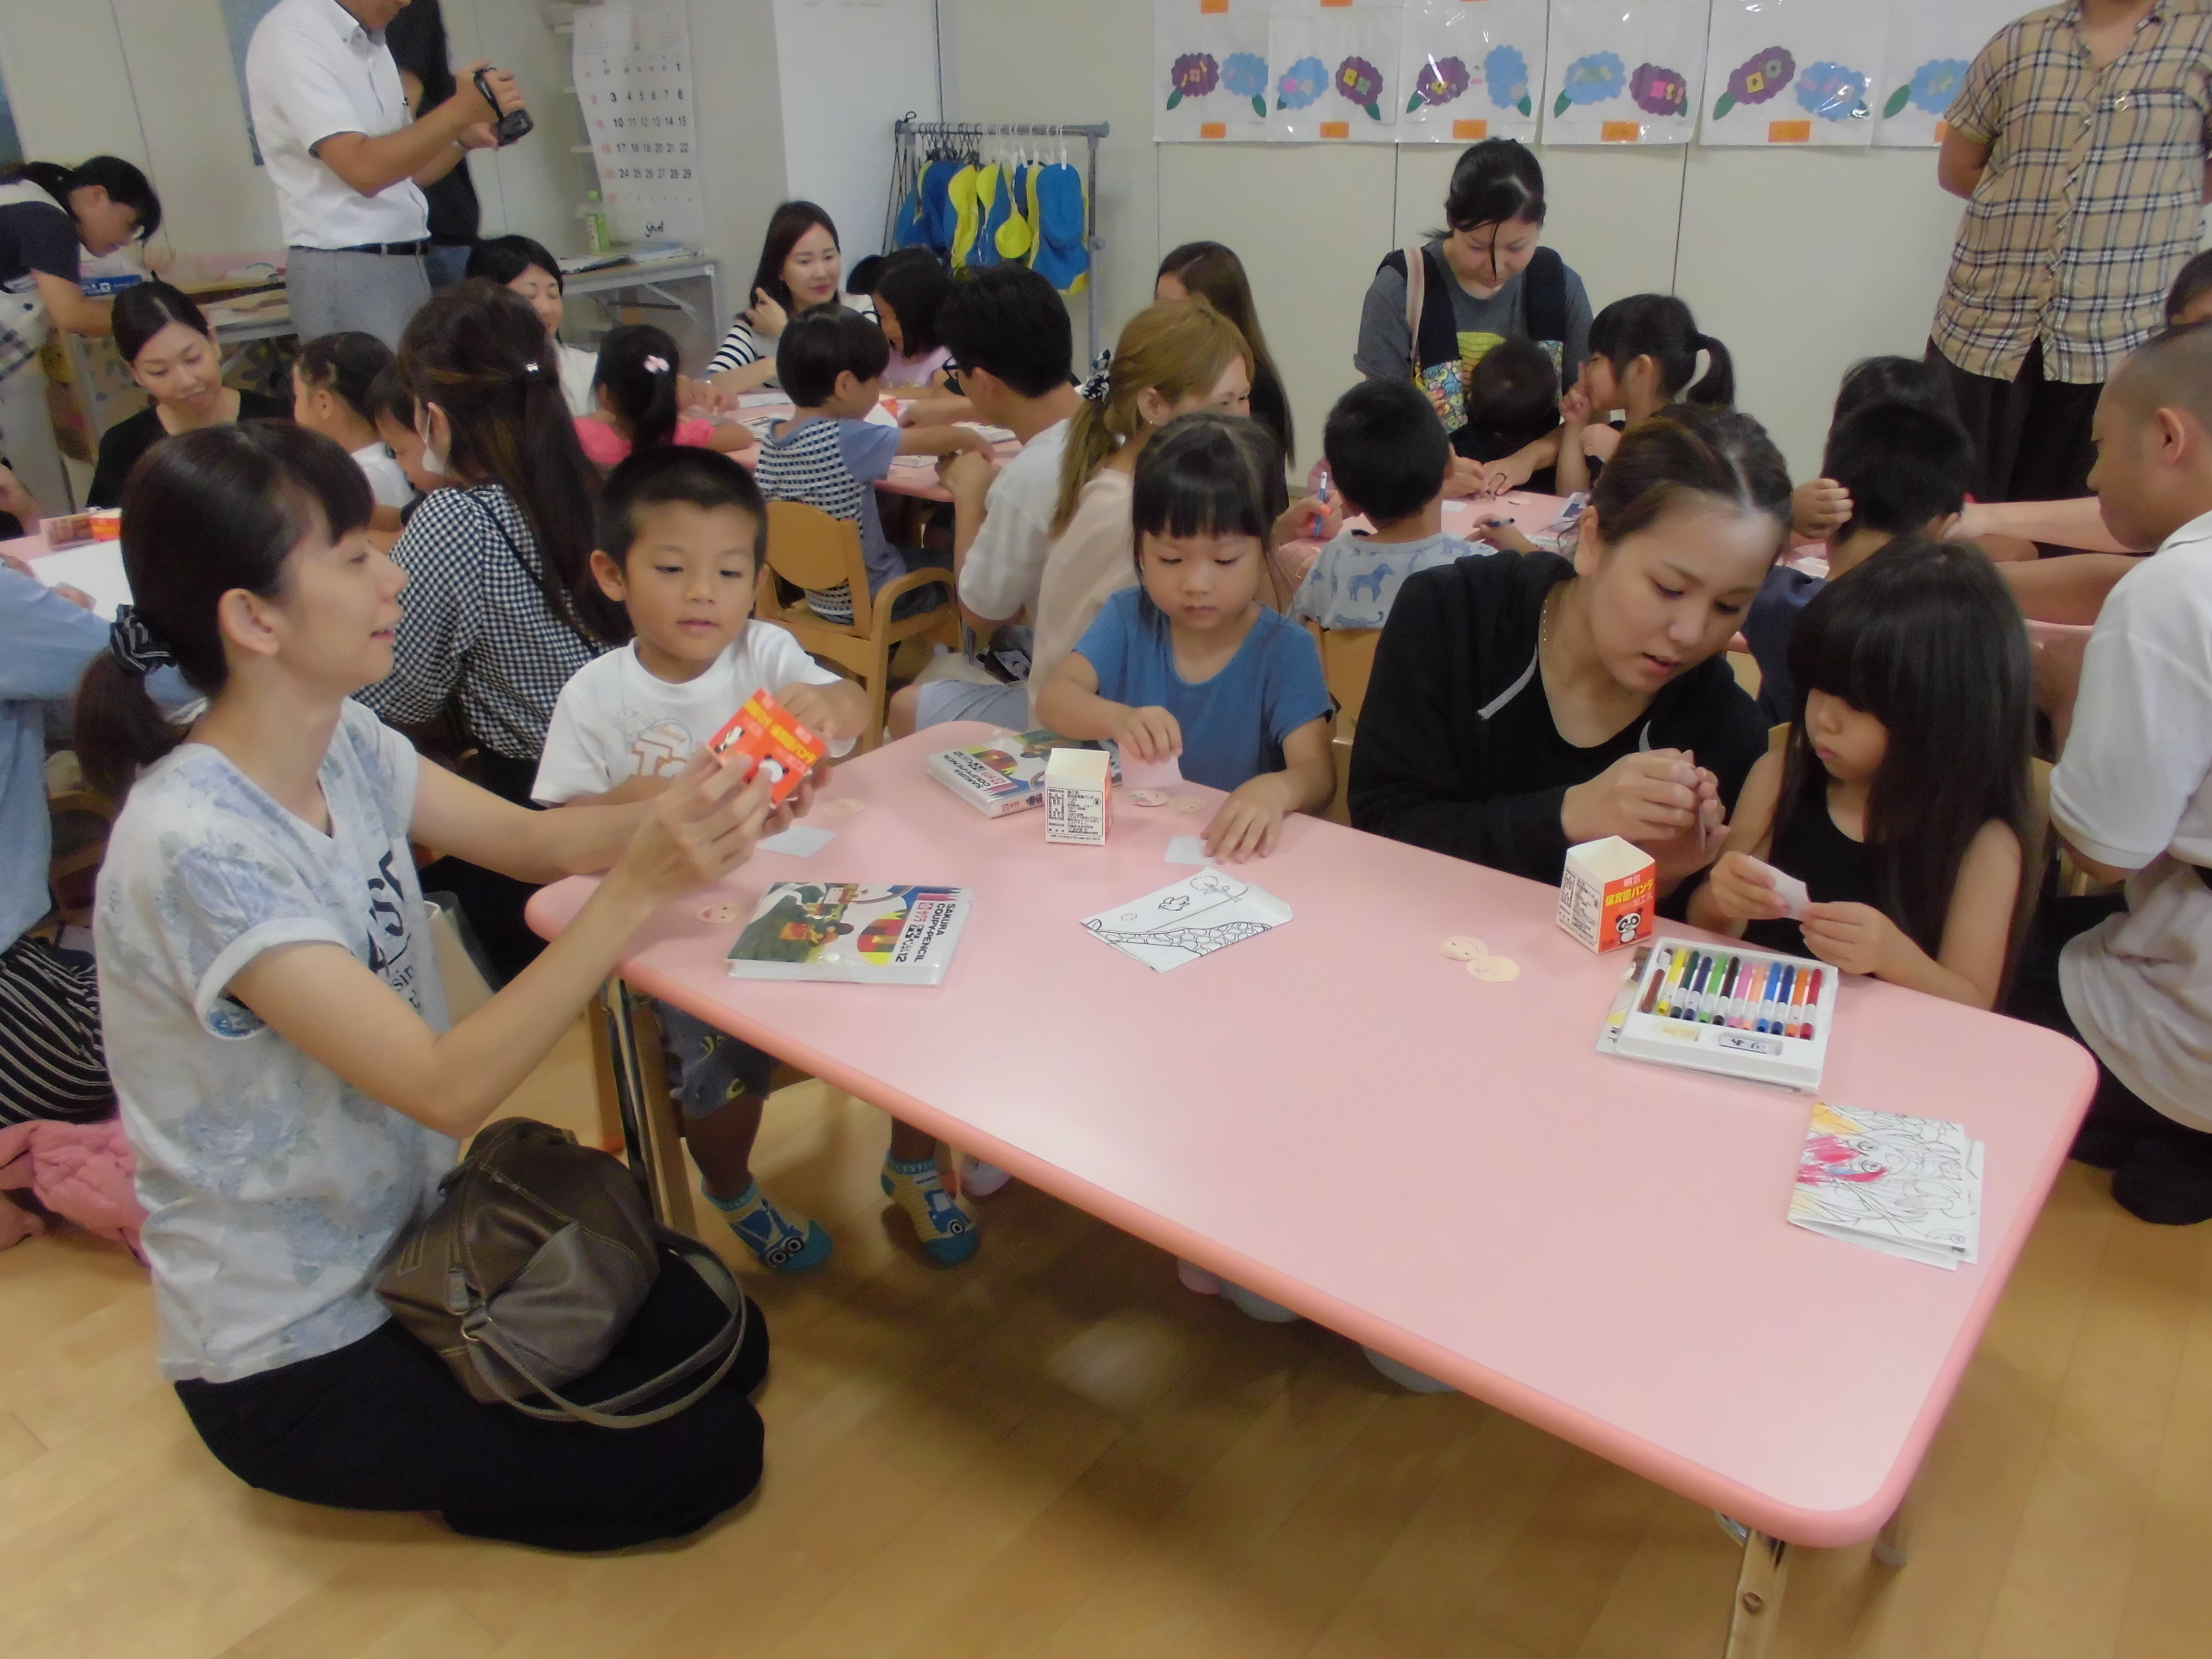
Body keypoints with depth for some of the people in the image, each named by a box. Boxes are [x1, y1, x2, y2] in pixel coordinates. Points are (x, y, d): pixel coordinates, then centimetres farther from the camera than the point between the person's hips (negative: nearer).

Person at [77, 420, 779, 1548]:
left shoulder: (342, 740, -8)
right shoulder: (194, 849, -31)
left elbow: (526, 837, -1)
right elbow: (448, 1086, -33)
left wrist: (683, 812, -20)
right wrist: (636, 890, -40)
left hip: (412, 1233, 7)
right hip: (294, 1362, -7)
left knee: (722, 1344, 9)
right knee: (707, 1457, -3)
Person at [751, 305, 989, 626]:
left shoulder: (771, 442, -6)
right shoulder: (847, 440, -27)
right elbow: (932, 441, -18)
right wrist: (970, 436, 1)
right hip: (869, 602, -7)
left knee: (920, 554, 29)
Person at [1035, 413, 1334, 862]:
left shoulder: (1285, 651, -7)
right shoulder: (1129, 618, 1)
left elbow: (1317, 773, -15)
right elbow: (1053, 698, -11)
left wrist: (1277, 789, -39)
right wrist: (1118, 718, -33)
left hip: (1231, 850, -1)